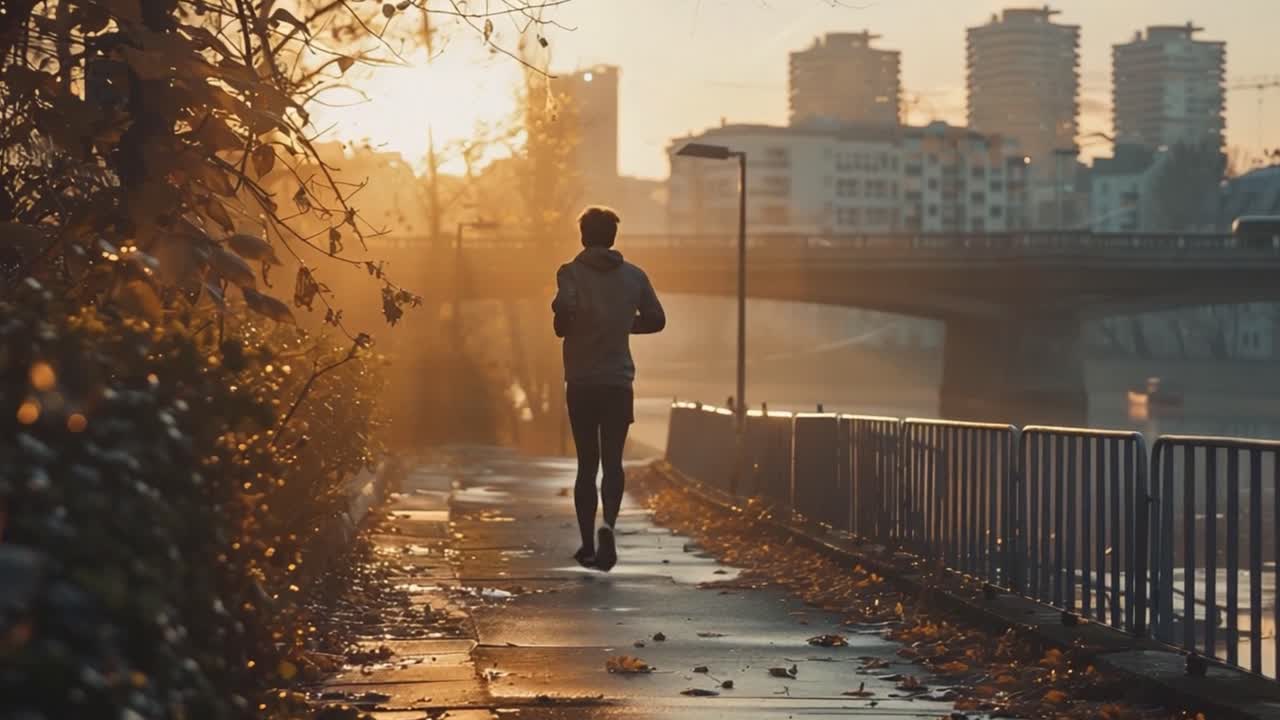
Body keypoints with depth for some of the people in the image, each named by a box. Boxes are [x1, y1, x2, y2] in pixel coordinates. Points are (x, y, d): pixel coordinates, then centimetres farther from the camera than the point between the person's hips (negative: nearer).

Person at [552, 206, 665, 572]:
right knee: (613, 461, 3)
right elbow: (655, 319, 8)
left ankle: (588, 545, 12)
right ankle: (608, 526, -22)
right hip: (619, 382, 1)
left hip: (581, 383, -1)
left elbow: (564, 308, -23)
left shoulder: (571, 273, -4)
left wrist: (564, 329, -2)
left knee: (587, 463, 9)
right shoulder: (634, 276, 5)